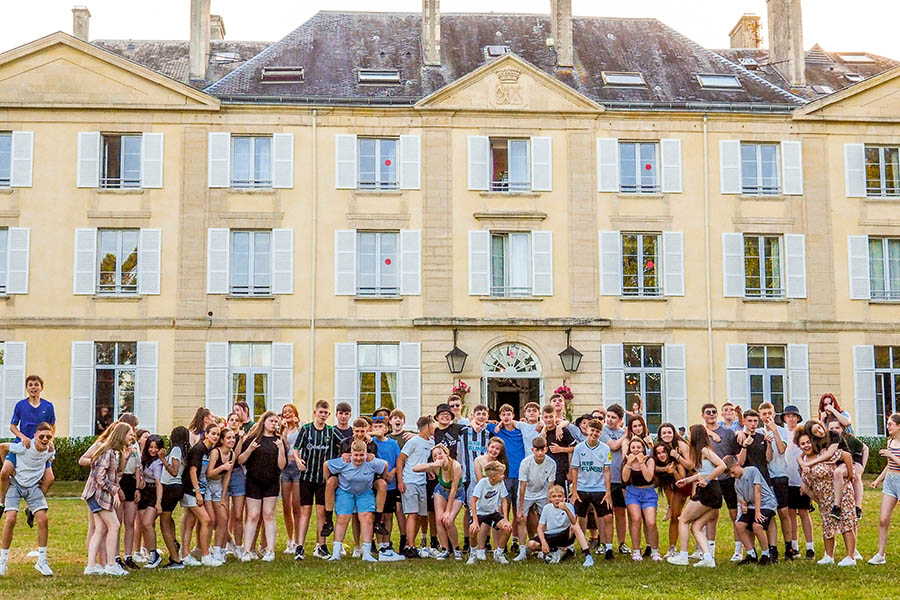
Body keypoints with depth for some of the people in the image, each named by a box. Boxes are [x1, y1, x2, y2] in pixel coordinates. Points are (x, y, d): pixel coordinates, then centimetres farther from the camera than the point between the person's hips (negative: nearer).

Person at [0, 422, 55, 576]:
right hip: (15, 484, -3)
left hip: (34, 487, 3)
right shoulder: (24, 447, -22)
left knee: (43, 519, -12)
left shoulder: (51, 451, -10)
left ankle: (42, 561, 1)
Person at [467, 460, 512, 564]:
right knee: (474, 529, -32)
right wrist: (475, 521, -26)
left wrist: (505, 520, -10)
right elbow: (473, 501, -21)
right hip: (479, 512, -4)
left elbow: (504, 501, -2)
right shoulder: (482, 482, -22)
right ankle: (474, 553, -1)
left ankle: (498, 554, 7)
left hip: (493, 512, 4)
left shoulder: (501, 483, -10)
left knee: (508, 528, -18)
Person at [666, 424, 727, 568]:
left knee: (683, 520, 3)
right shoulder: (701, 451, 19)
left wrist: (706, 480, -17)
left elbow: (722, 466, -20)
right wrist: (687, 480, 25)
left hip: (707, 491, -9)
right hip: (714, 496, 9)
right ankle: (708, 557, -6)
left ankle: (683, 556, 3)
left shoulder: (704, 450, -9)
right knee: (696, 527, 7)